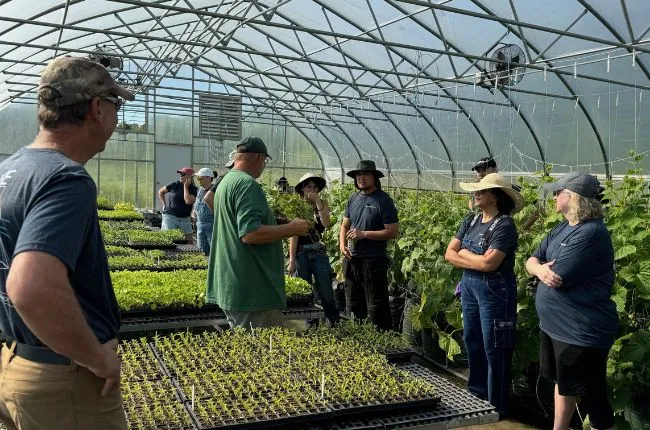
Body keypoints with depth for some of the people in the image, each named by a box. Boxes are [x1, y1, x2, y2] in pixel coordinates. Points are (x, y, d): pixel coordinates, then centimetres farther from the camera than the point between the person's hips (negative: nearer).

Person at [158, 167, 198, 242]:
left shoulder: (194, 189, -3)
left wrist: (185, 186, -15)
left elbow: (188, 201, -22)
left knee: (189, 240, -1)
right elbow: (160, 192, 13)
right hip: (170, 216, -1)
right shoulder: (175, 185, -2)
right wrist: (164, 204, 4)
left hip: (185, 218, 1)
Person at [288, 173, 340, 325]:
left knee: (326, 292, 1)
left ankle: (335, 323, 9)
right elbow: (293, 234, -3)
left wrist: (318, 202, -15)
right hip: (301, 254, -1)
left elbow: (326, 223, -12)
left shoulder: (323, 203, 5)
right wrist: (291, 260, -8)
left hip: (319, 253, 1)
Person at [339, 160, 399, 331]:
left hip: (374, 260, -7)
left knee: (376, 307, -1)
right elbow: (345, 226, 17)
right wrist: (342, 245, -2)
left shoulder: (383, 200, -10)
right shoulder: (353, 198, 10)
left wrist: (363, 234, -17)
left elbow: (393, 232, -14)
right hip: (352, 259, 7)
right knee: (353, 304, 18)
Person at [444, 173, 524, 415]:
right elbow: (449, 254, 4)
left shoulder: (504, 225, -15)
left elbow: (489, 263, -24)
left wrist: (464, 253, -7)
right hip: (469, 286, 8)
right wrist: (476, 262, -11)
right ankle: (475, 396, 33)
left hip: (494, 291, -8)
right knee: (472, 343, 17)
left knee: (494, 349, 2)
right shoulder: (470, 220, 7)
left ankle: (497, 408, 16)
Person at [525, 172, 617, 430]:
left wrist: (541, 268, -5)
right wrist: (540, 269, -19)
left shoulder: (590, 233, -24)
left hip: (581, 331, -10)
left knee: (591, 396, 4)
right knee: (563, 383, 25)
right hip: (553, 324, 10)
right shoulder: (562, 228, 8)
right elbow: (531, 261, 5)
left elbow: (557, 277, -28)